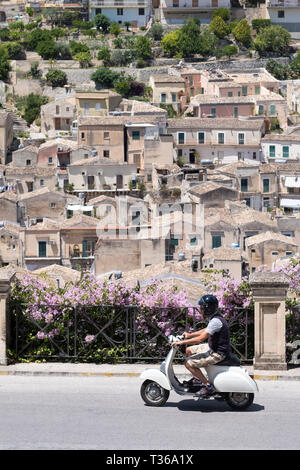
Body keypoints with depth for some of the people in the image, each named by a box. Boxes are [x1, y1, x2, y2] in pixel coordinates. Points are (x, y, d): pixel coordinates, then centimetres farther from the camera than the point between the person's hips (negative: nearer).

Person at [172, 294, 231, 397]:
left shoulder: (215, 321, -25)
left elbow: (200, 339, -27)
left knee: (188, 363, -12)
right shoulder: (216, 318, 6)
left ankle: (208, 386, -8)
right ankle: (198, 378, 26)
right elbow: (206, 330, 26)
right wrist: (190, 335, 25)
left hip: (217, 353, -10)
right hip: (212, 347, 10)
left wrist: (182, 342, -19)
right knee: (189, 350, 20)